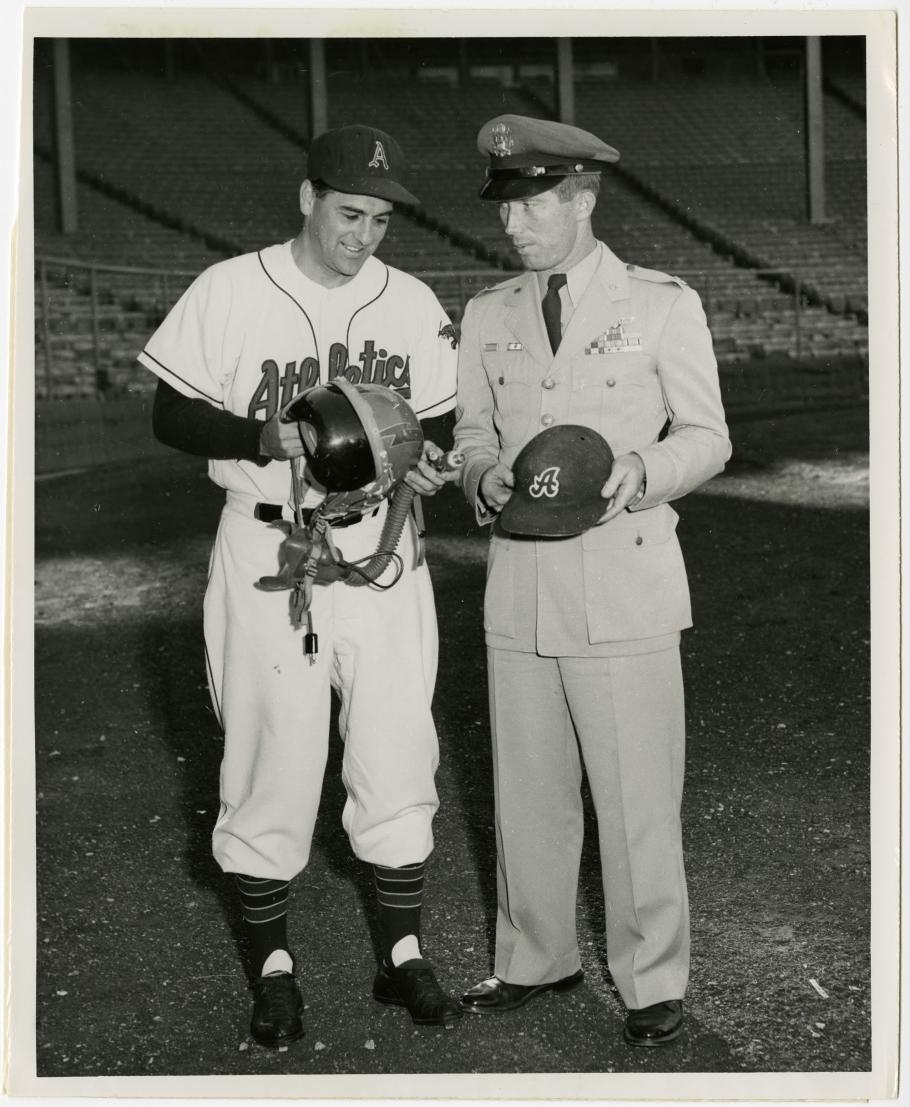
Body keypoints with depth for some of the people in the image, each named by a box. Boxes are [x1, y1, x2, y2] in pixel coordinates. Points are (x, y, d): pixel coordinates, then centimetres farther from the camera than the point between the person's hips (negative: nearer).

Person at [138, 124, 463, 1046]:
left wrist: (426, 468, -11)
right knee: (272, 761, 3)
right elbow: (171, 416, -3)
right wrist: (262, 437, -19)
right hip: (267, 551, -3)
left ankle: (403, 955, 21)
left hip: (380, 549, 3)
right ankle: (272, 964, 20)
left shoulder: (412, 304, 4)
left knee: (398, 756, 6)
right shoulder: (229, 292, -6)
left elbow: (433, 426, 12)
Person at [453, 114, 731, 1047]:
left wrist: (644, 470, -17)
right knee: (526, 790, 11)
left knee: (637, 796, 1)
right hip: (519, 586, 4)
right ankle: (535, 958, 29)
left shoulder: (662, 304, 0)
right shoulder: (486, 317, 10)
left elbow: (705, 435, 3)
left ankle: (652, 981, 17)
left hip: (624, 587, -3)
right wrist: (484, 477, -6)